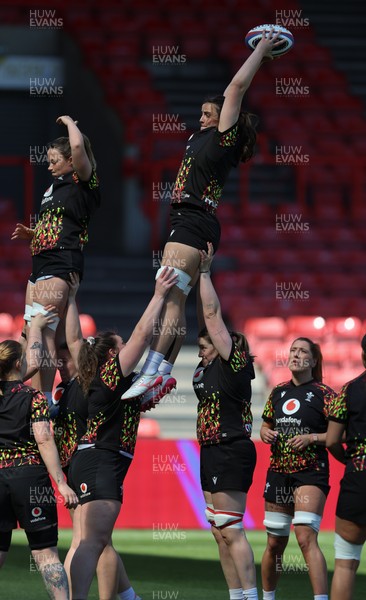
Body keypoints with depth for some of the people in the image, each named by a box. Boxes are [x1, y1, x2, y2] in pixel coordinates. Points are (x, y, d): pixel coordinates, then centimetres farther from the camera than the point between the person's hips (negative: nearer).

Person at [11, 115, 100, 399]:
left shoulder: (83, 182, -4)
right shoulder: (55, 187, 22)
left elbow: (78, 147, -22)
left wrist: (69, 121, -3)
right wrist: (29, 234, 13)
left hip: (61, 265, -10)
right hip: (41, 264, 10)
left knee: (43, 333, -17)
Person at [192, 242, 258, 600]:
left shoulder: (234, 362, -10)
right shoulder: (207, 365, 12)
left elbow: (212, 315, -13)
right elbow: (205, 318, 15)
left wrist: (203, 271, -7)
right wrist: (196, 275, 12)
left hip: (231, 452, -10)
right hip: (213, 453, 10)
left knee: (231, 531, -11)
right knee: (221, 533, 9)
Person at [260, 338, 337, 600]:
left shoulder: (323, 394, -4)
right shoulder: (278, 392, 12)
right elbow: (266, 426, 24)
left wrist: (312, 438, -20)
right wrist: (266, 434, 2)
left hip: (311, 473, -6)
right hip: (278, 472, 6)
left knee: (306, 538, -21)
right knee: (275, 543, 12)